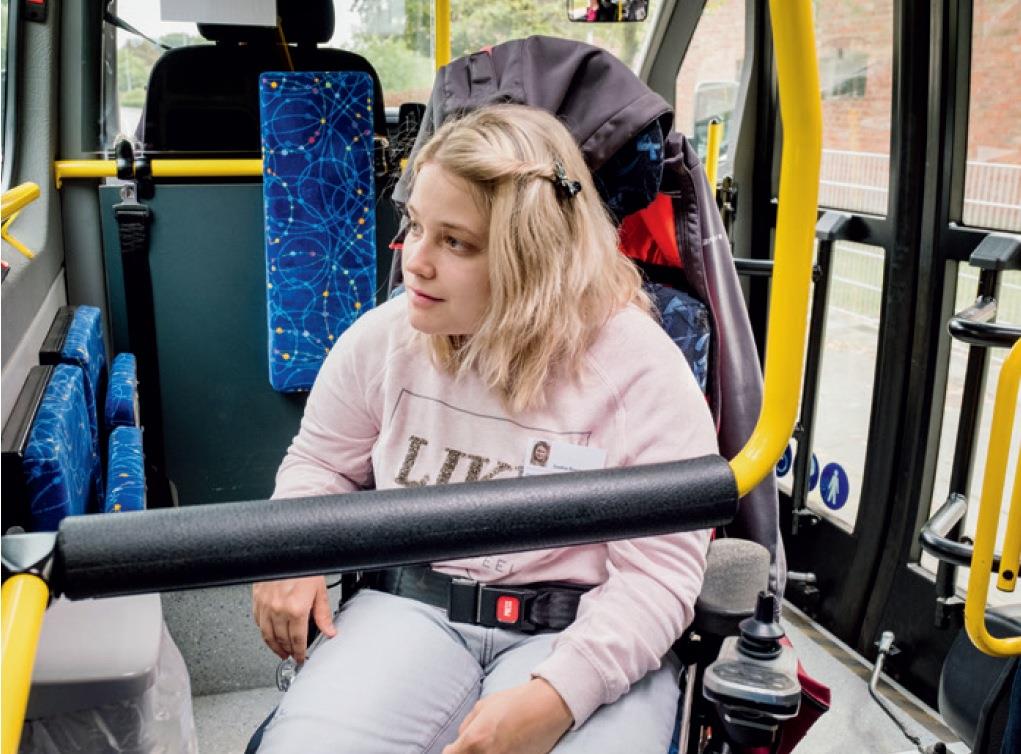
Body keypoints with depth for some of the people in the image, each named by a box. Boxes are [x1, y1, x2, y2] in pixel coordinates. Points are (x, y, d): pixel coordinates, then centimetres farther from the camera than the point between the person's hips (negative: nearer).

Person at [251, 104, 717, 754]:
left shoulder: (640, 367, -11)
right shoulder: (385, 338, 1)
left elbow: (659, 571, -12)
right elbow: (321, 461, 17)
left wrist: (556, 695, -25)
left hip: (580, 633, -1)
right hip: (410, 608, 2)